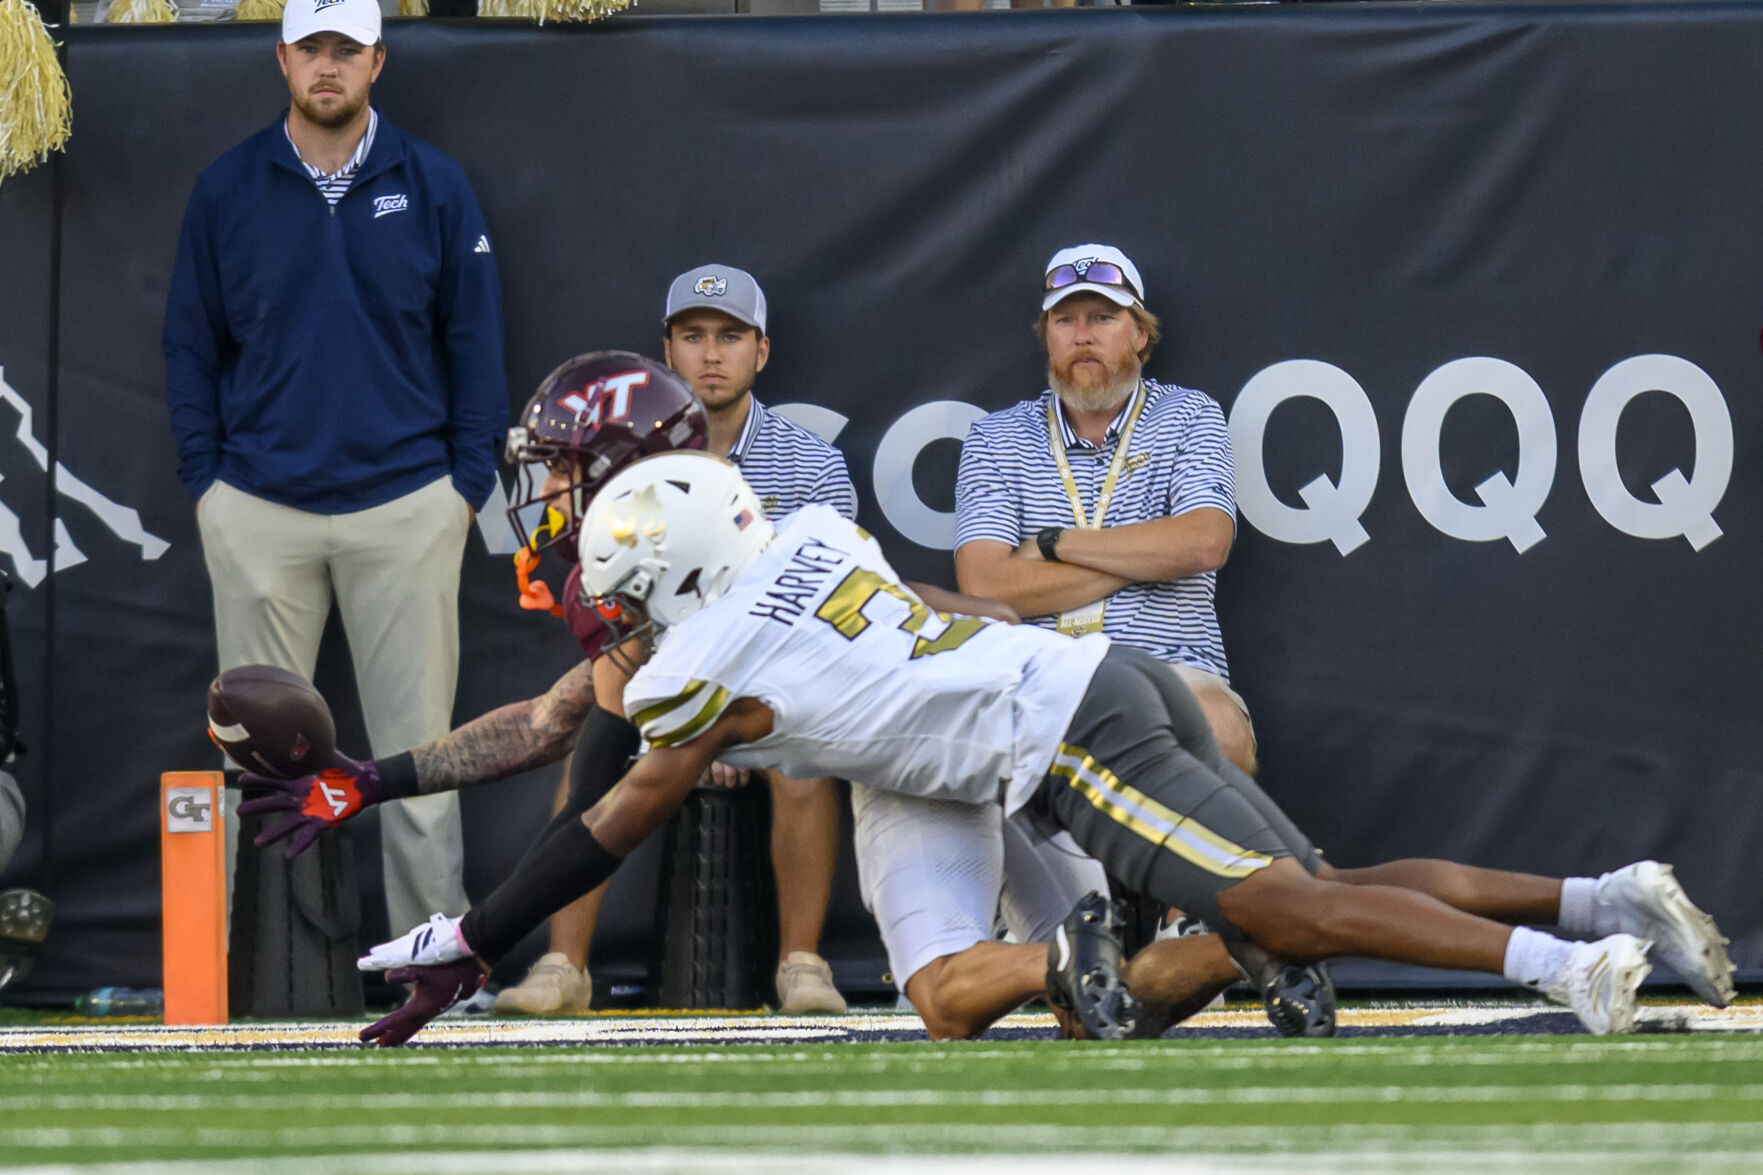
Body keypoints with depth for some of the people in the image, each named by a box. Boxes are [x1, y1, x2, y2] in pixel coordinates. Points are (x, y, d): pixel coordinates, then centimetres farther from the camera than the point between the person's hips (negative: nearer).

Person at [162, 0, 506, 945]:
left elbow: (473, 340, 6)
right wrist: (203, 480, 2)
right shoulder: (226, 191, 5)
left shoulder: (433, 186, 3)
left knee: (415, 738, 0)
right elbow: (192, 345, 9)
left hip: (405, 505, -1)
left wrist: (468, 481, 0)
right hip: (259, 511, 1)